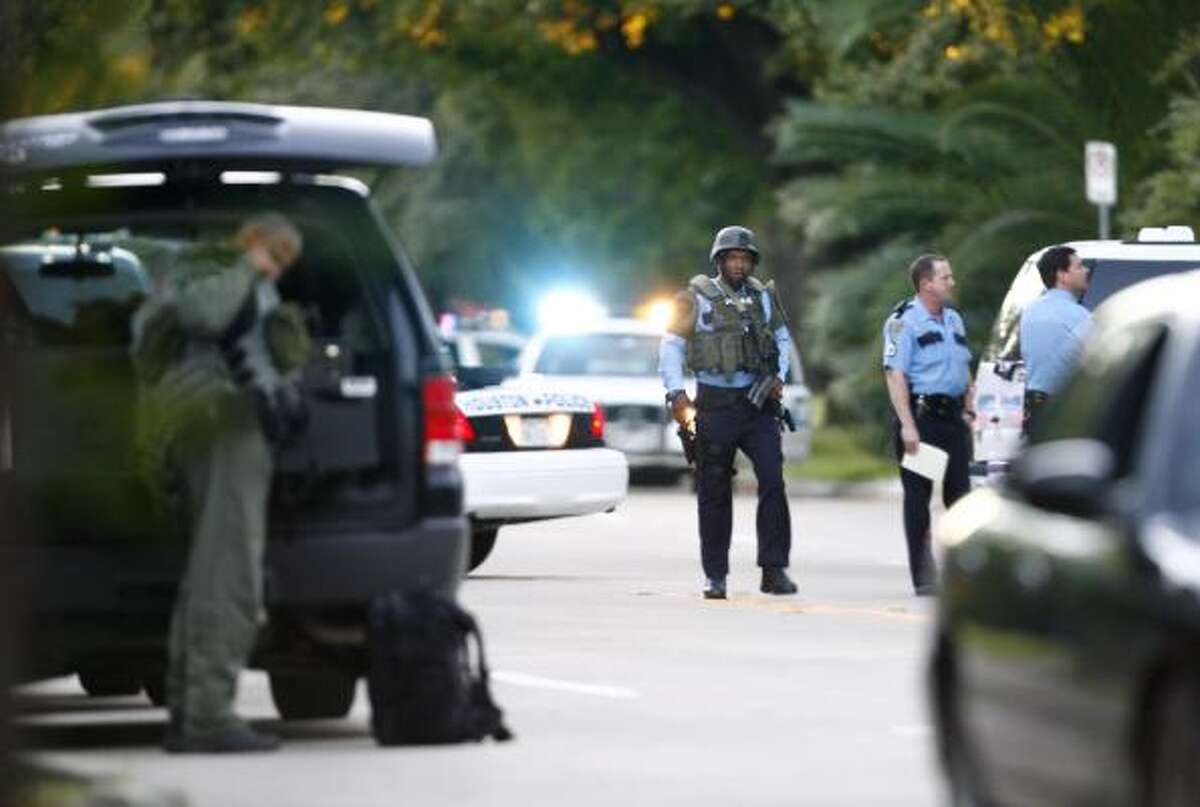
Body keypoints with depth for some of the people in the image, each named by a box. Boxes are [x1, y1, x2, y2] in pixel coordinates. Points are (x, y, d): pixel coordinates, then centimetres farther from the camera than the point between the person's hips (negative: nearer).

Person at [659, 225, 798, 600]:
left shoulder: (764, 297, 9)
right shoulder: (697, 298, -1)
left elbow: (782, 338, 21)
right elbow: (671, 346, 2)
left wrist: (778, 377, 5)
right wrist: (676, 394, -7)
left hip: (758, 402, 2)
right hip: (715, 404, -2)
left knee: (772, 481, -11)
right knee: (714, 492, 3)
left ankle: (774, 570, -9)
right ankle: (715, 576, 12)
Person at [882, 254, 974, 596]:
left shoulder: (954, 320, 16)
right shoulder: (904, 321, -9)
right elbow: (896, 375, -15)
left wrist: (967, 410, 14)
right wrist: (907, 425, -22)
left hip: (952, 415, 7)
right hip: (921, 415, -7)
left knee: (960, 492, 8)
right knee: (918, 497, -2)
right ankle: (924, 578, 0)